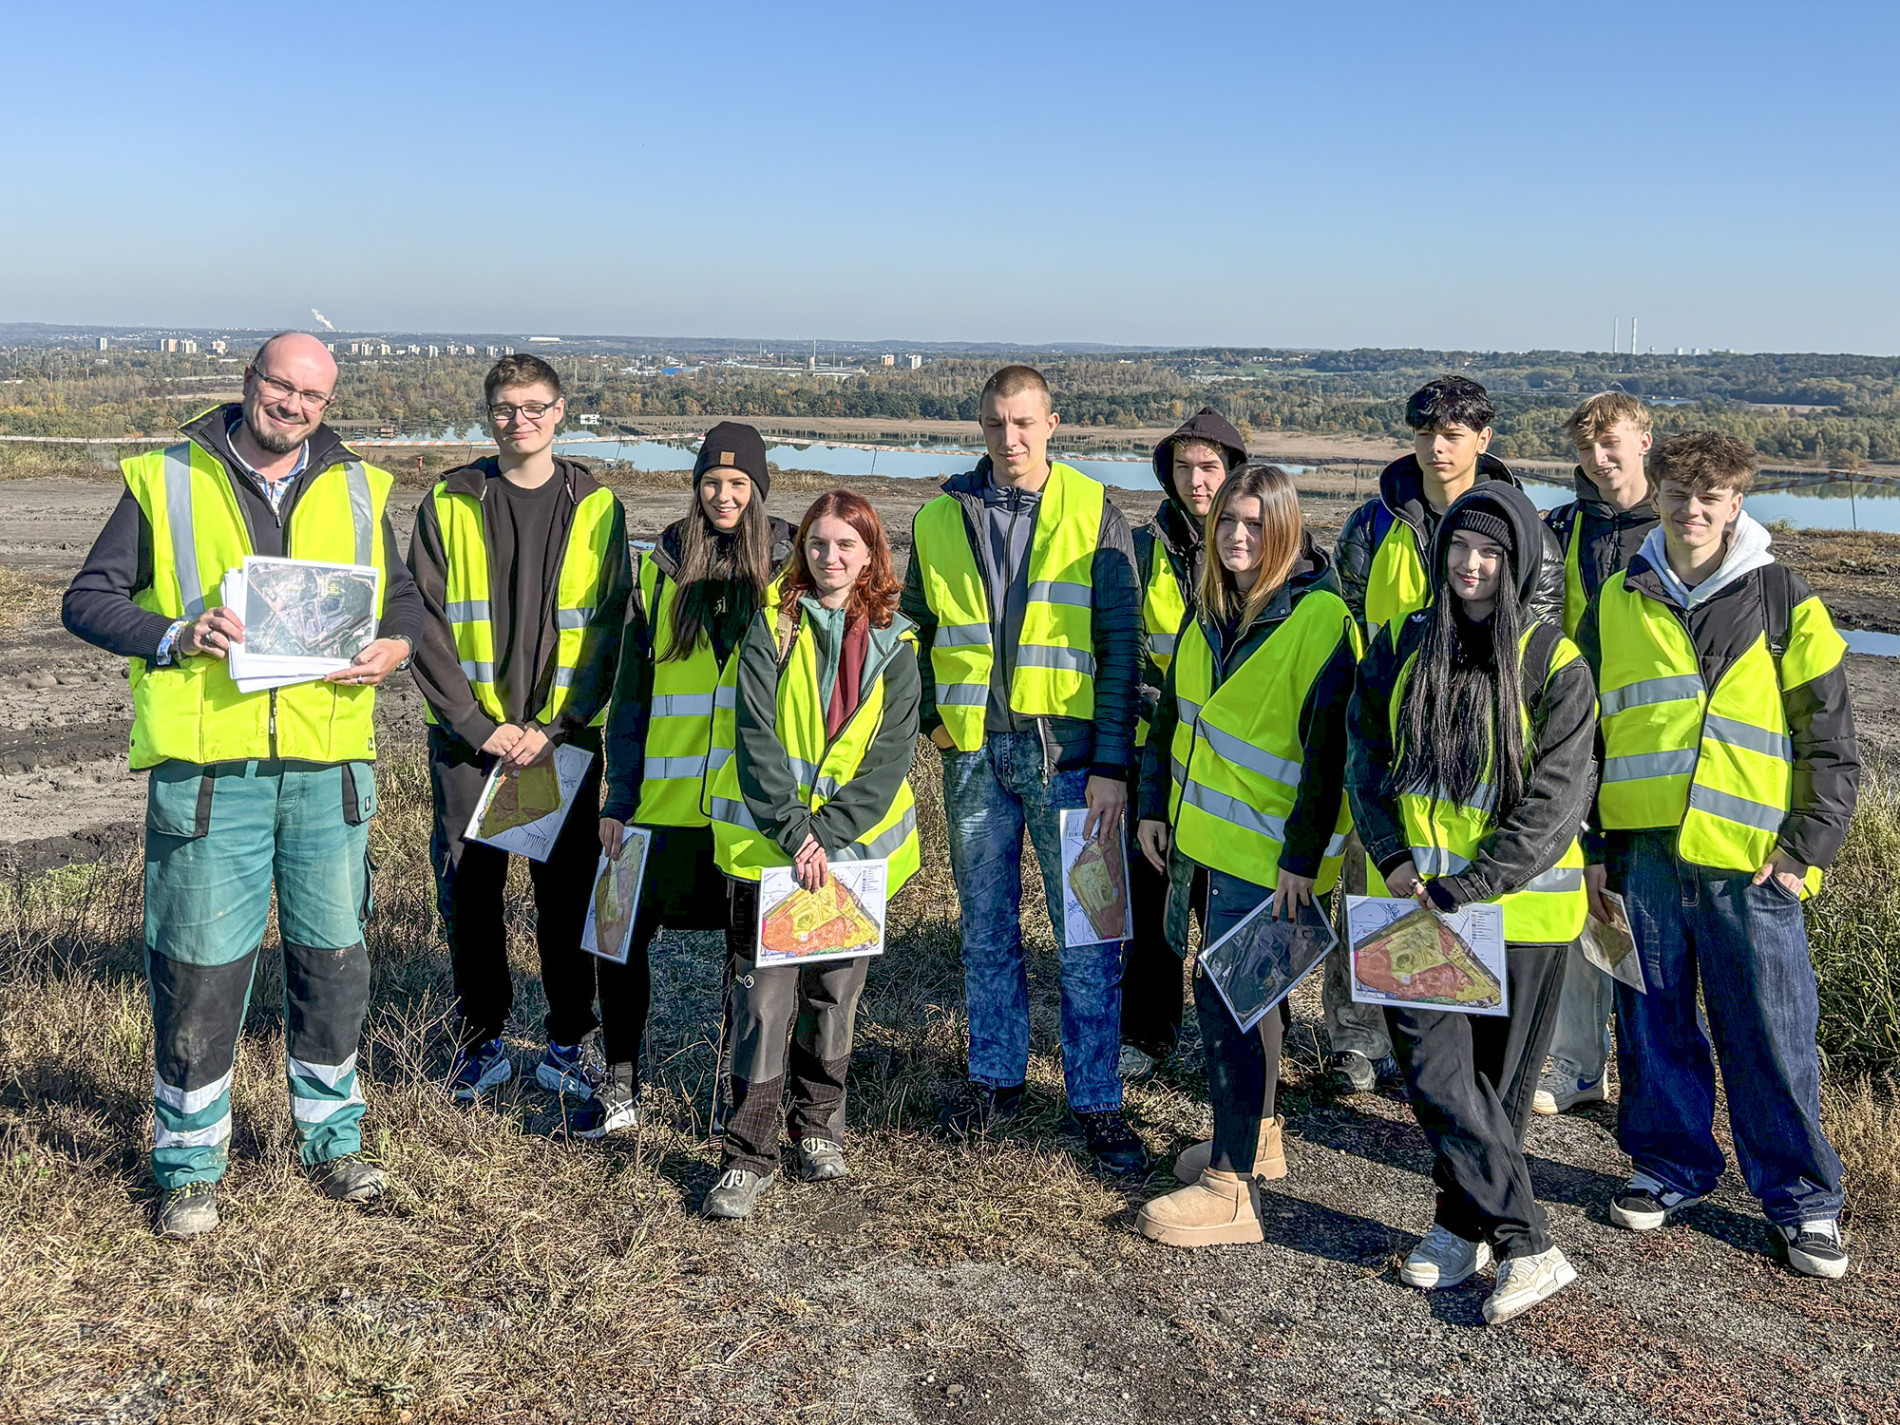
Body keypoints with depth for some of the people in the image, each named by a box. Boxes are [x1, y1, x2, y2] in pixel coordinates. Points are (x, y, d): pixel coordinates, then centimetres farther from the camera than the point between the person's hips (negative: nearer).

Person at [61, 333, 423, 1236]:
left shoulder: (356, 489, 12)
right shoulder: (164, 480, 4)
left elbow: (402, 598, 20)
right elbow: (88, 599, 3)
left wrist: (394, 646, -2)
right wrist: (177, 635, -15)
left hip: (329, 763, 3)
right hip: (207, 765, -3)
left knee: (333, 955, 11)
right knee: (199, 967, 2)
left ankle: (331, 1137, 28)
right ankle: (190, 1163, 18)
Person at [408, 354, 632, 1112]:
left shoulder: (595, 508, 3)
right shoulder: (449, 503, 3)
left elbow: (609, 629, 0)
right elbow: (426, 624, -1)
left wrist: (553, 728, -9)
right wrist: (481, 726, -9)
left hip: (565, 737, 0)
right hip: (467, 735, 0)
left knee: (567, 889, 4)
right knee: (468, 889, 6)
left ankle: (570, 1042, 18)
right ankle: (481, 1041, 21)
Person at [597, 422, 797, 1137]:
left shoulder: (787, 567, 2)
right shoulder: (661, 568, 6)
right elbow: (631, 688, 7)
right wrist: (619, 797, 2)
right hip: (667, 796, 1)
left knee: (751, 943, 8)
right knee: (625, 933, 1)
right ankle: (621, 1083, 18)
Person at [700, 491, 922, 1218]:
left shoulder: (894, 645, 4)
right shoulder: (772, 628, 1)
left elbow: (891, 755, -4)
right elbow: (756, 739, -8)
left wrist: (827, 832, -15)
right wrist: (794, 833, -17)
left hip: (854, 845, 2)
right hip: (769, 846, -2)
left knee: (835, 993, 11)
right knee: (763, 996, -6)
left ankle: (820, 1127, 30)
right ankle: (750, 1154, 3)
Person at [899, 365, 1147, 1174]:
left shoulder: (1094, 514, -2)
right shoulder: (940, 519, 7)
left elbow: (1122, 645, -5)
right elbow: (915, 626, 19)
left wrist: (1112, 763, -11)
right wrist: (931, 711, 4)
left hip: (1067, 751, -3)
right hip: (975, 753, 3)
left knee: (1088, 934, 0)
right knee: (986, 925, 13)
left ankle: (1096, 1100, 12)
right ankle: (996, 1078, 28)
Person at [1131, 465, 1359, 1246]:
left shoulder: (1321, 619, -15)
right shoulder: (1209, 611, 8)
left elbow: (1329, 747, -17)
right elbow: (1174, 710, 17)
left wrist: (1304, 854, -19)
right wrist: (1155, 805, 14)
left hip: (1270, 852, -8)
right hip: (1206, 836, 8)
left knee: (1227, 994, -9)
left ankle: (1229, 1187, -3)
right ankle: (1257, 1135, 34)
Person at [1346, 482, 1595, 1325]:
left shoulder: (1553, 663, -6)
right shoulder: (1401, 647, 6)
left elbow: (1556, 797, -10)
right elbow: (1367, 758, 10)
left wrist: (1472, 885, -17)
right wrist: (1394, 858, -5)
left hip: (1519, 905, -2)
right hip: (1420, 899, 3)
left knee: (1497, 1080, 8)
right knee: (1435, 1072, -5)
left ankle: (1464, 1225, 23)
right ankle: (1528, 1248, 5)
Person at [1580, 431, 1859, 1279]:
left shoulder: (1785, 604, 1)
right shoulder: (1618, 603, 8)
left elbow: (1831, 742, 2)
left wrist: (1806, 849, -5)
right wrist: (1588, 842, 9)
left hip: (1749, 860, -2)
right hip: (1643, 852, 3)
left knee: (1773, 1033, 2)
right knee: (1652, 1025, 11)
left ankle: (1802, 1197, 18)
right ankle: (1670, 1167, 28)